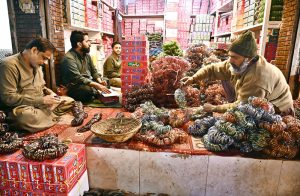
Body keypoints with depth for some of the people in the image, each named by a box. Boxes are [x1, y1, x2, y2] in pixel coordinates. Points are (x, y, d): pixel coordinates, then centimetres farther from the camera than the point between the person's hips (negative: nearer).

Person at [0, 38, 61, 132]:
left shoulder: (36, 64, 12)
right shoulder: (9, 65, -14)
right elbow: (8, 98, -21)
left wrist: (48, 92, 1)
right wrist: (42, 100, -21)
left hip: (41, 104, 7)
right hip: (21, 108, -7)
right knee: (30, 118, -40)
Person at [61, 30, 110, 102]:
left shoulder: (86, 55, 8)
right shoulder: (69, 58, -18)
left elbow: (93, 70, 12)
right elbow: (78, 78, -26)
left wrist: (99, 81, -9)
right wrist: (97, 85, -33)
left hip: (89, 82, 8)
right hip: (74, 86, -8)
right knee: (90, 90, -36)